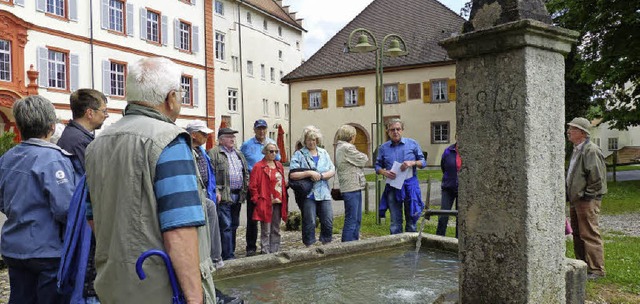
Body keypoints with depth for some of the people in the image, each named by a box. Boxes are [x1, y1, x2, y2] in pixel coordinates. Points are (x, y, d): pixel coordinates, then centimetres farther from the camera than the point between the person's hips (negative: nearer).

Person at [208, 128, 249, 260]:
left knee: (234, 225, 13)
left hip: (238, 195, 7)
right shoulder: (213, 153, -4)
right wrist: (216, 191, -18)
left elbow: (246, 172, 23)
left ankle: (231, 252, 22)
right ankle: (228, 255, -2)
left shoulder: (239, 153, 19)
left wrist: (246, 187, 12)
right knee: (226, 226, -7)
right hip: (224, 195, -7)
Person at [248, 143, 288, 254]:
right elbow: (252, 186, -8)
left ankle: (276, 252, 22)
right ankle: (265, 253, 5)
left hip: (278, 203, 7)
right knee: (266, 231, -2)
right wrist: (257, 200, -9)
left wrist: (283, 198, 10)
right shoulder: (258, 167, -7)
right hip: (266, 203, -6)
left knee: (276, 230, 13)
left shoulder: (279, 165, 13)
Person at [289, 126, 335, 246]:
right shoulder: (299, 154, 1)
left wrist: (321, 175, -9)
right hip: (308, 194, -4)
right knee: (309, 223, 1)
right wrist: (309, 173, -16)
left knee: (328, 222, 4)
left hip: (324, 193, 4)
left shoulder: (323, 153, 14)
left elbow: (332, 171, 8)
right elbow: (292, 175, -10)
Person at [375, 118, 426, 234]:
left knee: (411, 218, 7)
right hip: (392, 187, 1)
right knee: (395, 222, 5)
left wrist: (412, 163, -14)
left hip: (410, 185, -1)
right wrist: (384, 172, -11)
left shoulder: (412, 144, 4)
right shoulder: (383, 148, 7)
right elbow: (377, 166, 11)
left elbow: (423, 162, 6)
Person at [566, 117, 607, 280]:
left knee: (590, 235, -5)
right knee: (577, 234, 15)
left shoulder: (591, 150, -14)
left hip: (587, 201, -10)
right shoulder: (576, 150, 16)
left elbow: (597, 176, -18)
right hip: (575, 200, 10)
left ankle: (596, 270, 4)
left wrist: (587, 194, -13)